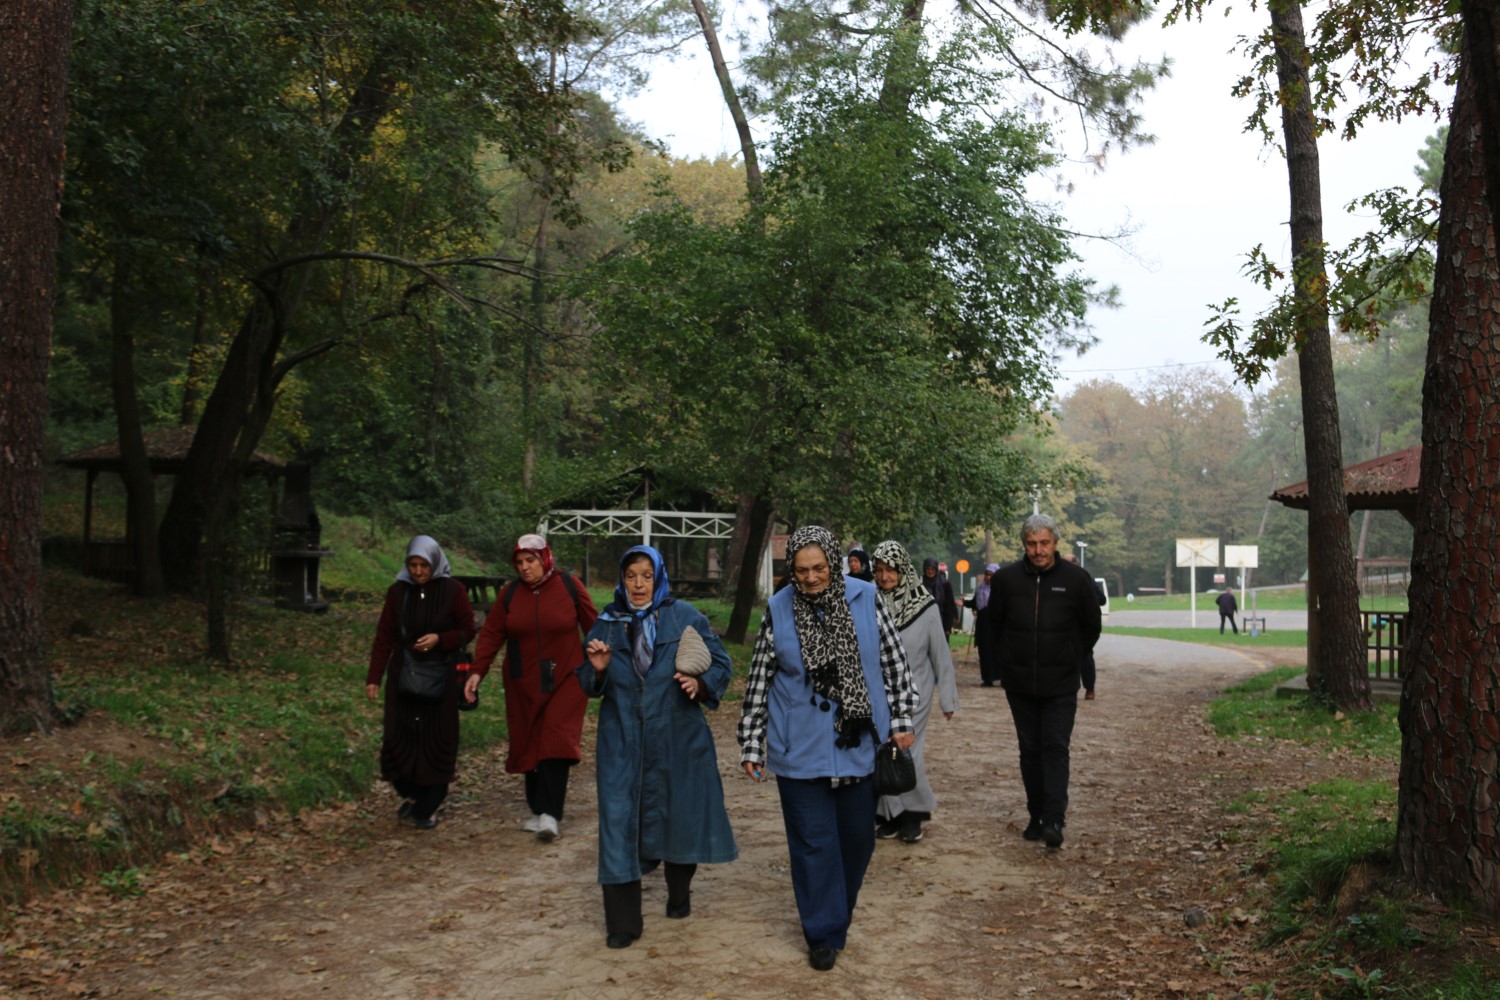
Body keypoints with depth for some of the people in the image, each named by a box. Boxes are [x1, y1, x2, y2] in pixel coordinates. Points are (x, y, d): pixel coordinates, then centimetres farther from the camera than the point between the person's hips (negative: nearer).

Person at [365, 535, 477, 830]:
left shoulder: (453, 590, -5)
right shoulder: (398, 591, 1)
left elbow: (468, 630, 0)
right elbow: (384, 636, 2)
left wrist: (439, 639, -18)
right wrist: (374, 677, -5)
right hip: (403, 674, 2)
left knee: (437, 740, 1)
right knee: (398, 737, 0)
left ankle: (428, 808, 14)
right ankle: (411, 793, 25)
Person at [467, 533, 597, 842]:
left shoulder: (569, 586, -5)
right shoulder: (510, 593, 1)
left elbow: (593, 628, 0)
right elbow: (491, 634, 2)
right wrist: (477, 671, -6)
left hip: (564, 680, -3)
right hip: (524, 683, 3)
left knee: (556, 743, -13)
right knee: (528, 745, 6)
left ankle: (550, 813, -14)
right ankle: (538, 811, 18)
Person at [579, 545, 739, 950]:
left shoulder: (684, 617, -4)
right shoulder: (607, 622, 3)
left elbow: (721, 664, -1)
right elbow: (589, 685, 10)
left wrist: (700, 683, -21)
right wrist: (597, 668, -12)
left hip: (677, 740, -1)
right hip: (622, 742, 1)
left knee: (679, 818, 12)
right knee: (619, 822, -3)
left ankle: (679, 896, 38)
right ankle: (622, 923, 7)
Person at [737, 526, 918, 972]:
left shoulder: (865, 599, -4)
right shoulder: (778, 610, -4)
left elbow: (894, 661, 4)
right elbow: (759, 680, 2)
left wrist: (901, 720, 2)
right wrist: (751, 744, 3)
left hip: (858, 745, 2)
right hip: (800, 750, -1)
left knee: (857, 834, 12)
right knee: (813, 841, 2)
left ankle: (839, 907, 36)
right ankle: (825, 932, 15)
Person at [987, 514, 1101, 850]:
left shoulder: (1076, 578, -4)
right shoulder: (1006, 578, -1)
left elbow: (1091, 627, 8)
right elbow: (995, 625, 13)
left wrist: (1073, 662, 8)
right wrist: (1009, 662, 10)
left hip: (1061, 684, -2)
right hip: (1020, 684, 2)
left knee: (1056, 748, -8)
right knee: (1030, 749, 9)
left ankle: (1054, 820, -11)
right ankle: (1036, 816, 17)